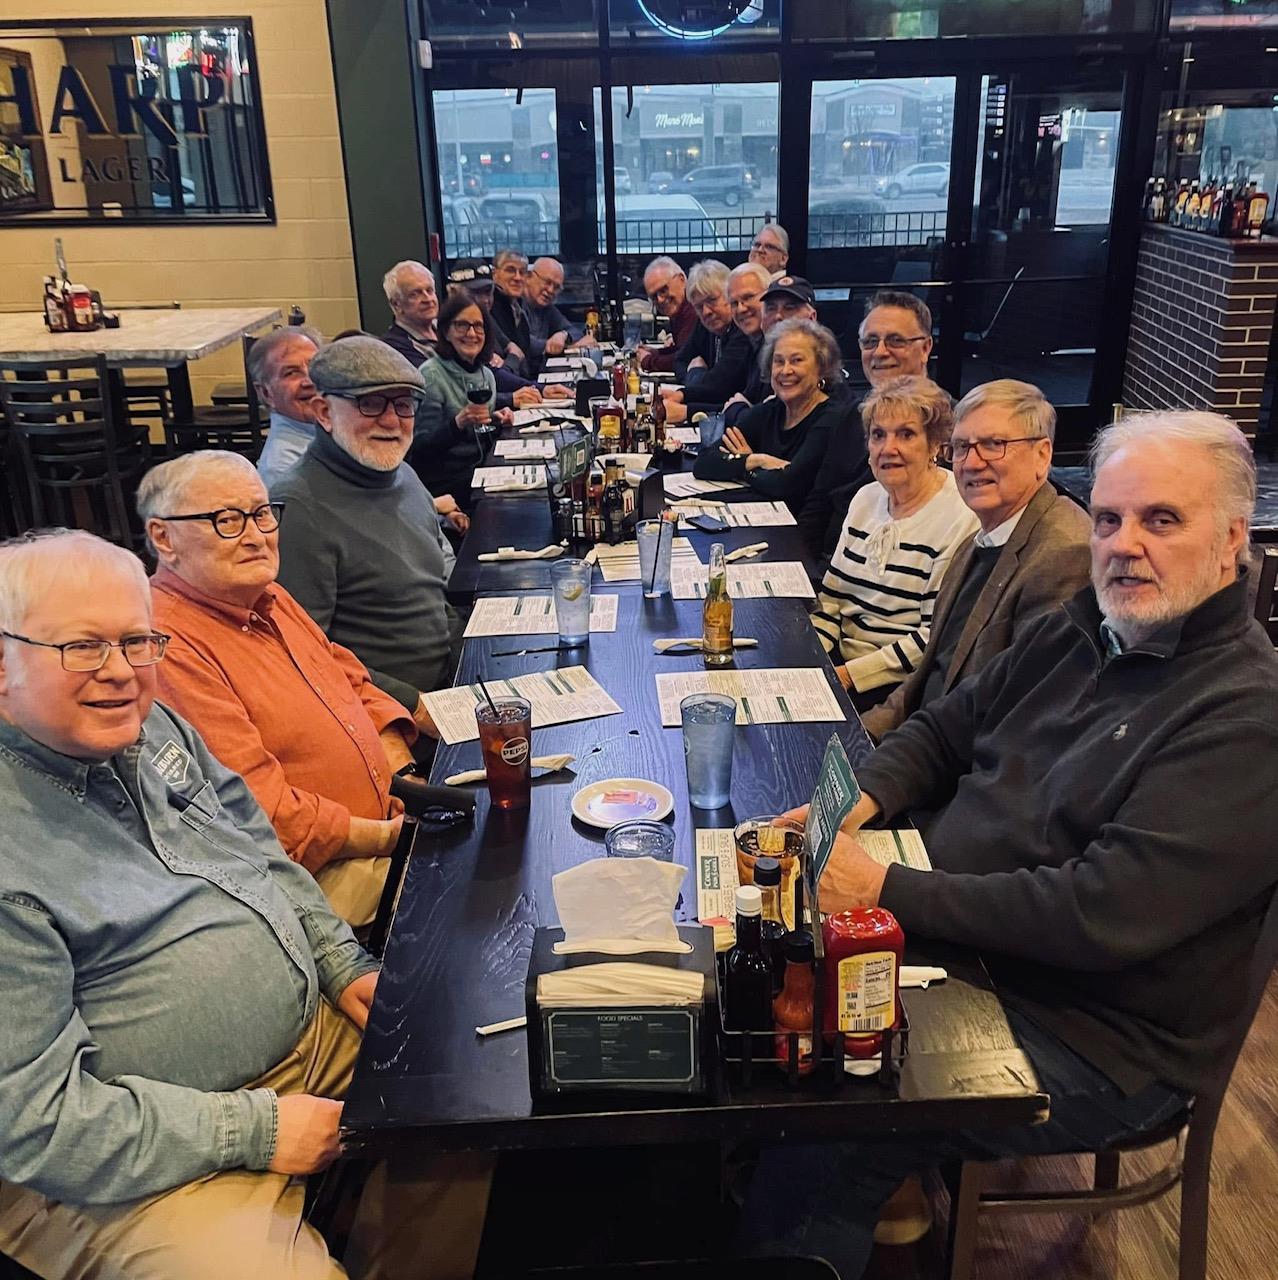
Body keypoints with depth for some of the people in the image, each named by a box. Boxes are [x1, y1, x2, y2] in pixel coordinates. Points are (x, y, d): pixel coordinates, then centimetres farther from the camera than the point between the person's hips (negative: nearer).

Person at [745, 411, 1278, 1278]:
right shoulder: (1075, 631, 4)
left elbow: (1103, 914, -27)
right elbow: (942, 730, 13)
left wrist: (886, 891, -25)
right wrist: (858, 802, -8)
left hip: (1091, 1042, -7)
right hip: (962, 948, 8)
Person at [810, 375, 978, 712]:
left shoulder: (960, 519, -14)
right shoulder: (866, 499, 11)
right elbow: (830, 596, 12)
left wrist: (850, 674, -19)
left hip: (902, 682, -7)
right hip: (841, 654, 7)